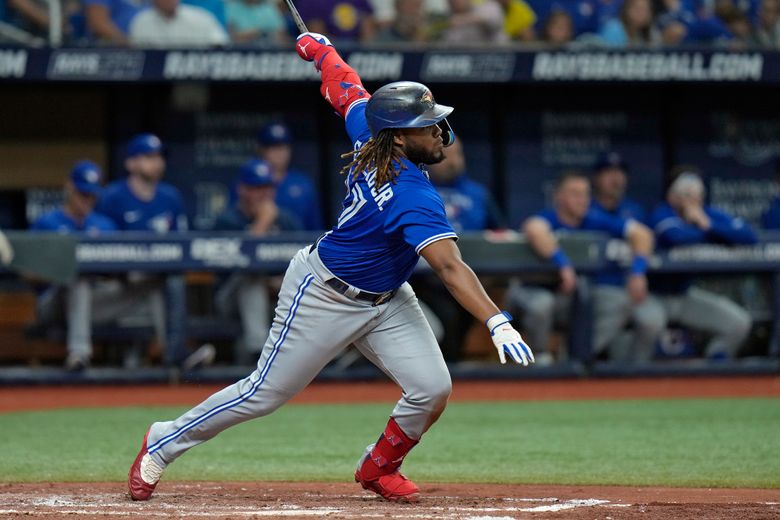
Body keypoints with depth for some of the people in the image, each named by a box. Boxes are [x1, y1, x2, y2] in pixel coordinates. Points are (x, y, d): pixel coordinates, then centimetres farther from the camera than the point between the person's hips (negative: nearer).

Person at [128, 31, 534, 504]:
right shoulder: (414, 197, -35)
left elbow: (345, 89, 5)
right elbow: (449, 267, -44)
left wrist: (320, 49, 25)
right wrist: (497, 323, -53)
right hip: (324, 296, -8)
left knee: (432, 389, -6)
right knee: (266, 393, 5)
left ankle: (379, 468, 20)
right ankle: (163, 443, 23)